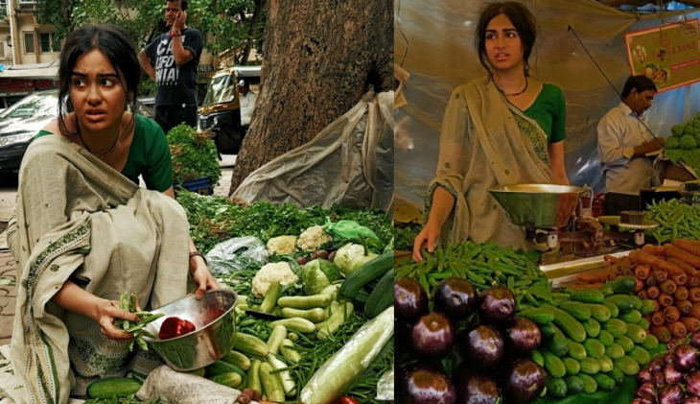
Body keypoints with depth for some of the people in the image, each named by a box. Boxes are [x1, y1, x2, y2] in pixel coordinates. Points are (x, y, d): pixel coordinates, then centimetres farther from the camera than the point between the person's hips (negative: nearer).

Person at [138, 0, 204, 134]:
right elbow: (142, 55, 35)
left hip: (184, 103, -7)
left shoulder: (193, 35, 1)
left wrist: (176, 31, -6)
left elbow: (181, 59, -16)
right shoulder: (161, 39, 19)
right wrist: (153, 74, 18)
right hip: (161, 102, 7)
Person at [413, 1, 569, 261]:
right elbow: (449, 174, -5)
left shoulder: (551, 97, 6)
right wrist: (434, 223, -20)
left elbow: (558, 174, 11)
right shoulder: (466, 98, -1)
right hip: (482, 233, -2)